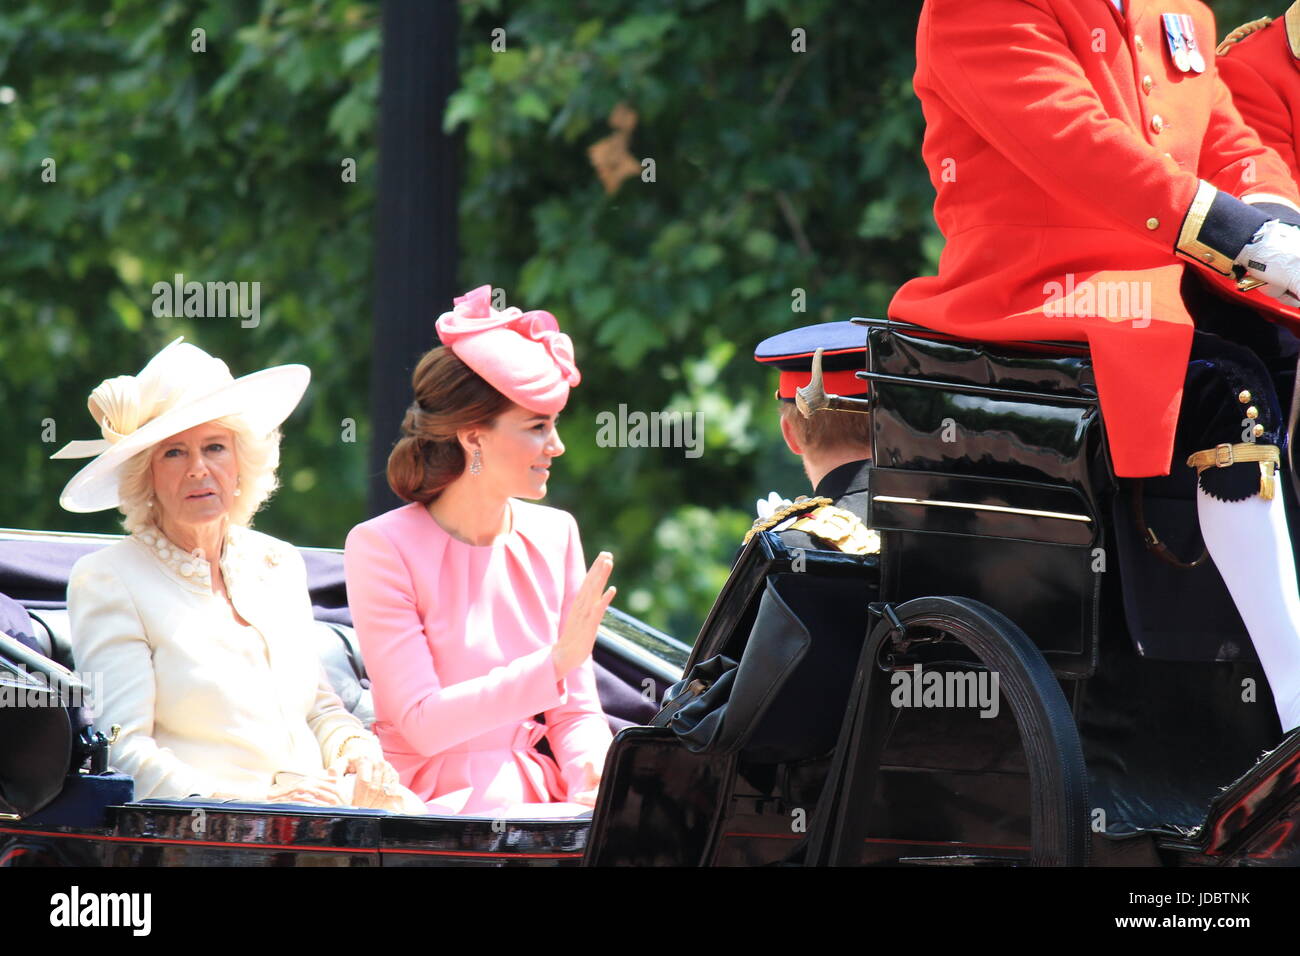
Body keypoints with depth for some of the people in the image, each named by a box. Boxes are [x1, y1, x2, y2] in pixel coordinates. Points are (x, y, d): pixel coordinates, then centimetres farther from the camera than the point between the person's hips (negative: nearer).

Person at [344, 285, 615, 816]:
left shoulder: (553, 535, 10)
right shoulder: (382, 547, -6)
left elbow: (576, 712, 12)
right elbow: (422, 723, -14)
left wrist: (593, 774, -12)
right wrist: (557, 661, -21)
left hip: (533, 795, 6)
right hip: (434, 801, -6)